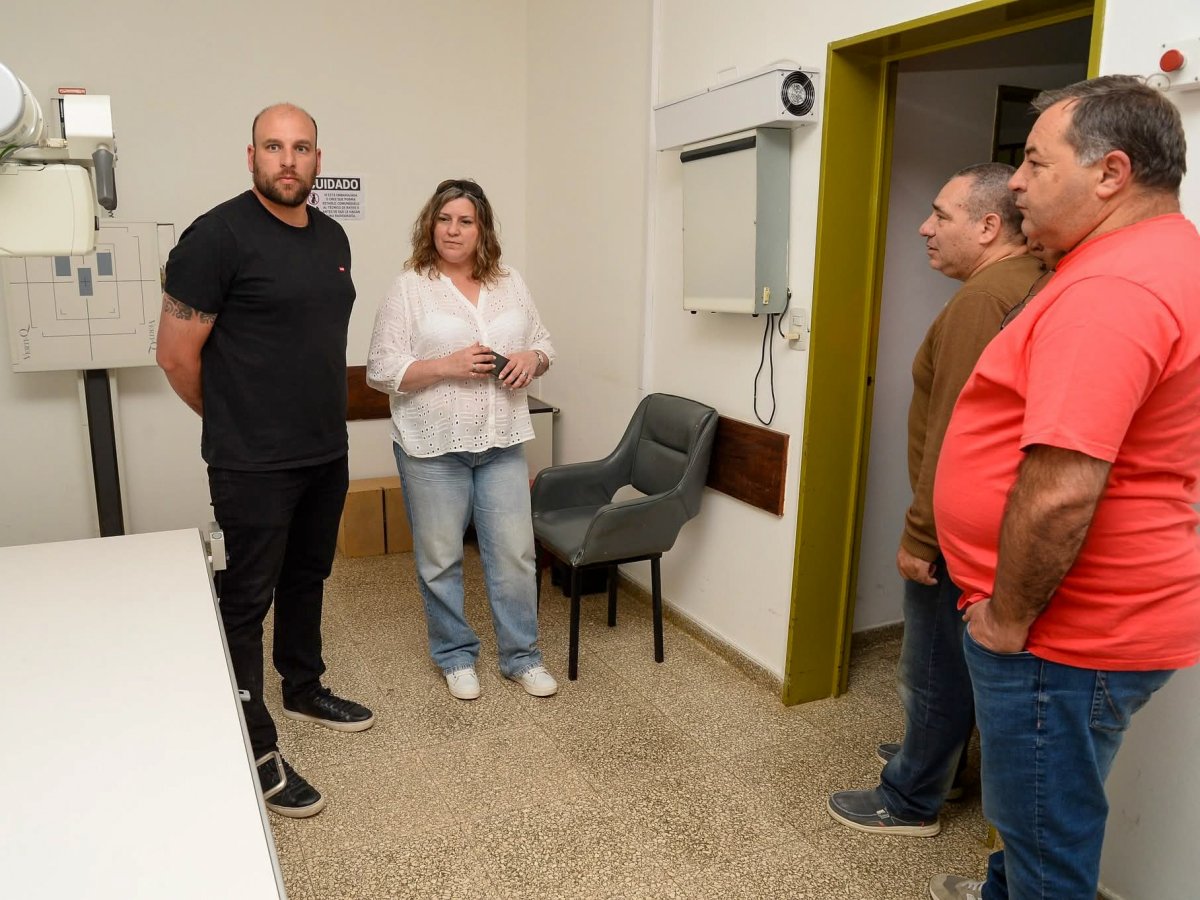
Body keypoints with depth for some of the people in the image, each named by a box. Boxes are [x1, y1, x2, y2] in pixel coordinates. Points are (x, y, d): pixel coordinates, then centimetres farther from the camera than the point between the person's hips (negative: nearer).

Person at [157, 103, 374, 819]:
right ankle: (256, 750, 18)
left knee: (307, 579, 21)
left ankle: (305, 689, 41)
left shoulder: (333, 236, 9)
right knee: (247, 599, 4)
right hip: (254, 465, -7)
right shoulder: (220, 235, -14)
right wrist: (236, 424, 1)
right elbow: (177, 355, -11)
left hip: (328, 453, 7)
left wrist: (318, 417, 16)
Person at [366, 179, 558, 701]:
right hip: (433, 448, -3)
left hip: (502, 444, 3)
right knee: (440, 559, 9)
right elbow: (380, 370, -8)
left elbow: (543, 344, 15)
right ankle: (455, 657, 29)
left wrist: (531, 359, -8)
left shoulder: (510, 285, 9)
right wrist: (447, 366, -19)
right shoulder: (408, 289, -4)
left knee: (514, 554, 7)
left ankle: (521, 656, 25)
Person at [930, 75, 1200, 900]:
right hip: (1100, 615, 10)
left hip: (1067, 635, -10)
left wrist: (1007, 617, -17)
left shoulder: (1110, 289, -25)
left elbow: (1061, 490, -32)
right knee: (1036, 810, 29)